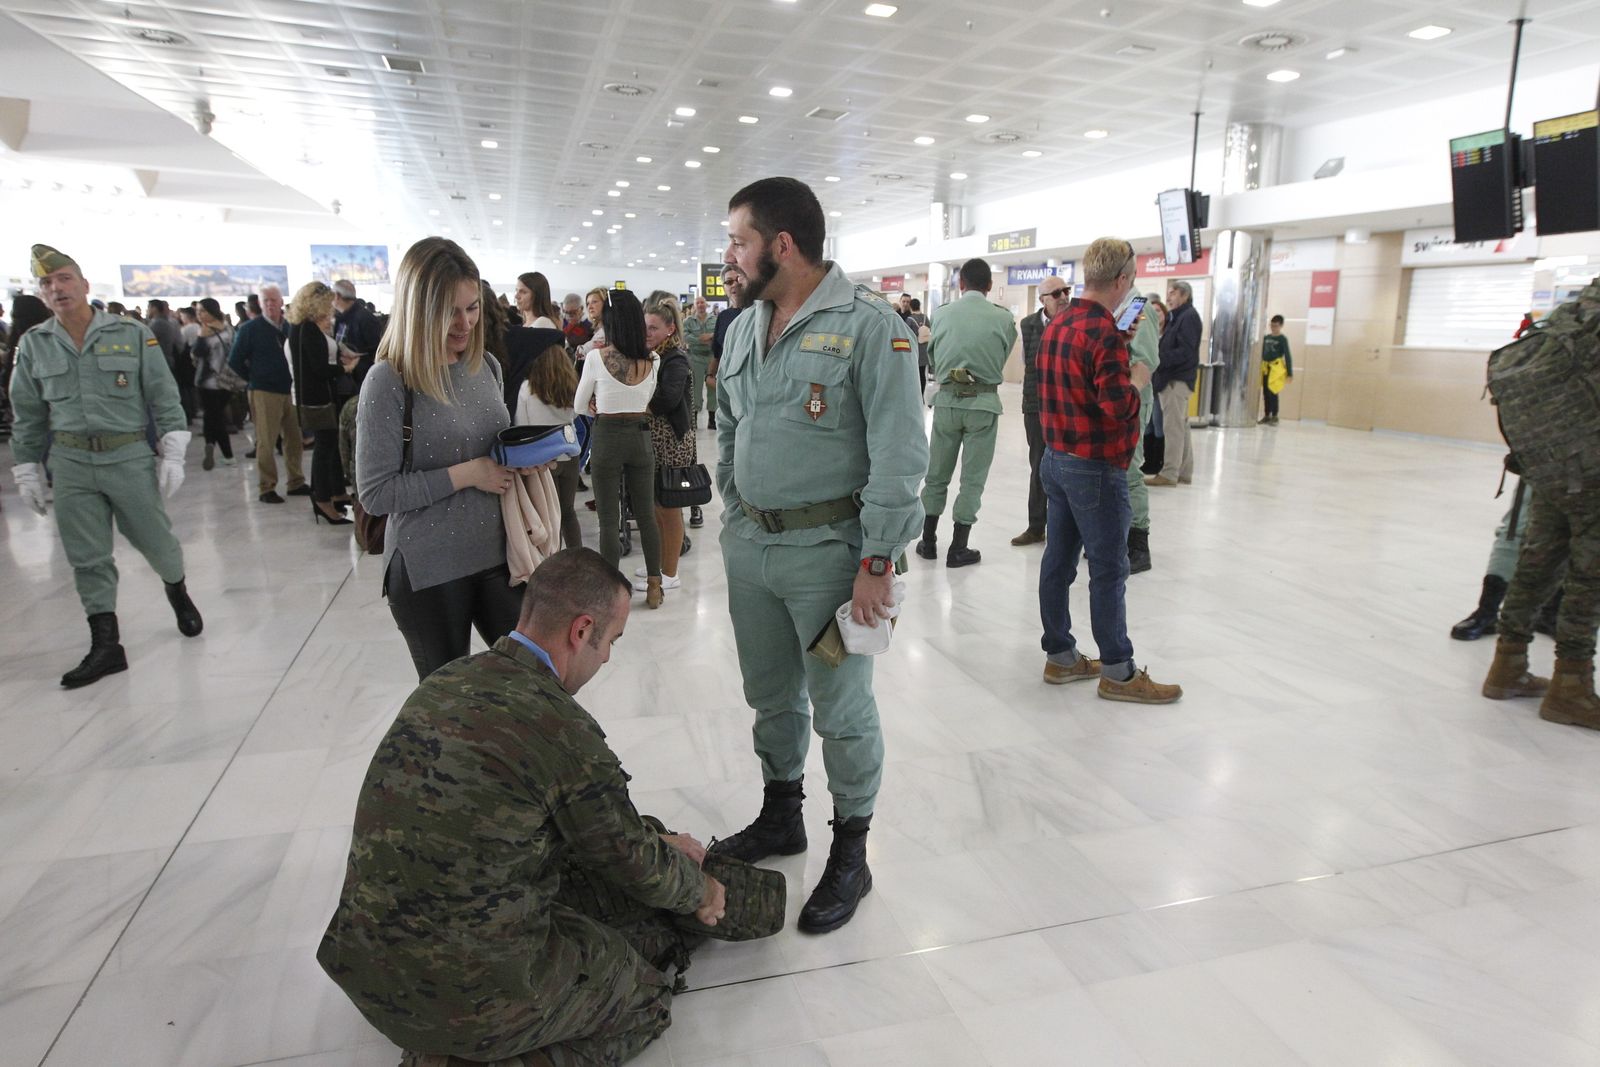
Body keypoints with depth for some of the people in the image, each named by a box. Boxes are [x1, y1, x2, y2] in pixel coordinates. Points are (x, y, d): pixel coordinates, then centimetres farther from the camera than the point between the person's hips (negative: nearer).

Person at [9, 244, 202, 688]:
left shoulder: (132, 334, -3)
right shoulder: (33, 345, 4)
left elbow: (164, 397, -2)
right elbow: (27, 416, 10)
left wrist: (173, 454, -7)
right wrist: (27, 472, 10)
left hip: (130, 457, -2)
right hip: (70, 466, 2)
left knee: (155, 540, 8)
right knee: (88, 559, 5)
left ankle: (178, 592, 38)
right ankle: (105, 644, 14)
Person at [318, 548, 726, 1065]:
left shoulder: (442, 683, 2)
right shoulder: (564, 729, -22)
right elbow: (634, 865, -5)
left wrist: (656, 844, 22)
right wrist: (700, 890, 16)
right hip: (469, 997, -8)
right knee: (648, 997, 13)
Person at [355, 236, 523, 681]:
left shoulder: (487, 366, 5)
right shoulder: (389, 382, -12)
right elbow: (375, 493, -15)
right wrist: (466, 475, -19)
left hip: (496, 554, 5)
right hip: (427, 572, -5)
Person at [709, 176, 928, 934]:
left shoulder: (869, 326, -13)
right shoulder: (742, 330, 10)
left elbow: (898, 457, -16)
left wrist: (876, 562, -18)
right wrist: (736, 521, 13)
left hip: (828, 550, -7)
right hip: (750, 547, 7)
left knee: (841, 707, 6)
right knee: (771, 696, 19)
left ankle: (850, 856, 24)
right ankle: (780, 817, 41)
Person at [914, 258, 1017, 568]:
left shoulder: (942, 315, -1)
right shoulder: (1003, 319, -7)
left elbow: (932, 357, 8)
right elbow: (1003, 360, 2)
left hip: (947, 400, 2)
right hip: (983, 403, -2)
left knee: (937, 473, 14)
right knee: (973, 477, 6)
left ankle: (928, 541, 21)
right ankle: (958, 548, 9)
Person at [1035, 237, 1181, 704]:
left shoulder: (1056, 325, 9)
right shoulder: (1104, 333, -18)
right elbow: (1118, 407, -23)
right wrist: (1138, 380, -3)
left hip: (1057, 460, 9)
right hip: (1096, 468, -9)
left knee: (1058, 560, 11)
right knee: (1109, 570, 0)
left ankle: (1060, 657, 21)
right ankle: (1118, 673, 10)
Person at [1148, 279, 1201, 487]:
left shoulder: (1189, 316, -10)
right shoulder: (1177, 317, 20)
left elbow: (1185, 352, -20)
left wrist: (1158, 359, -22)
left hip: (1177, 379, -10)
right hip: (1173, 378, 10)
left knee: (1172, 427, -9)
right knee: (1180, 426, 12)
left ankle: (1170, 473, -8)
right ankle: (1184, 472, 18)